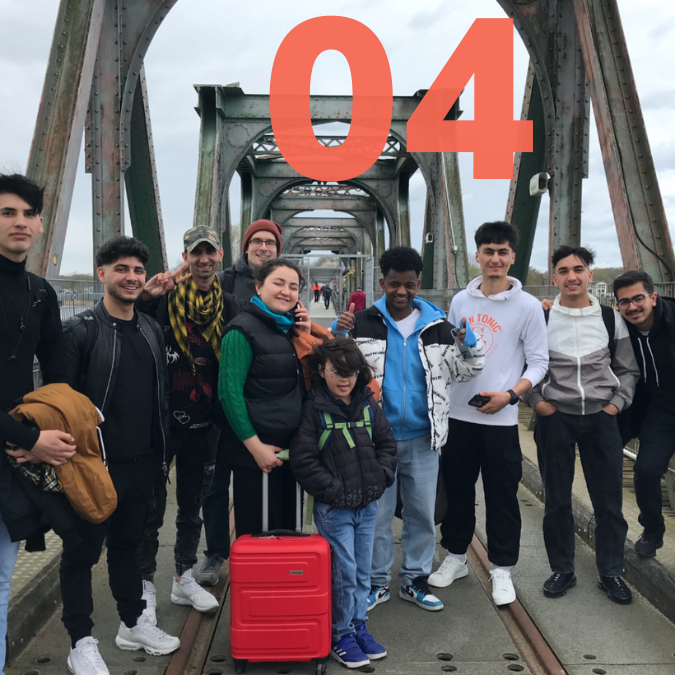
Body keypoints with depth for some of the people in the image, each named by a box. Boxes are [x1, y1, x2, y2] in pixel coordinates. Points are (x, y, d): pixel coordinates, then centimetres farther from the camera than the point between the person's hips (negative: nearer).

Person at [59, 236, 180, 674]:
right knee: (83, 551, 7)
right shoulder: (80, 330, -10)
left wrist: (162, 451, 12)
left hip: (143, 462, 6)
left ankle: (134, 624, 34)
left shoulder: (153, 330, 9)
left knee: (129, 543, 20)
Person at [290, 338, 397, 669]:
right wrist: (333, 489, -15)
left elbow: (387, 443, 13)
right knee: (344, 573, 1)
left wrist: (381, 477, 1)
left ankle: (358, 626, 32)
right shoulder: (314, 409, -10)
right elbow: (303, 459, -13)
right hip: (333, 508, -5)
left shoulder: (368, 405, 5)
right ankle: (341, 634, 20)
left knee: (363, 571, 15)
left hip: (368, 505, 5)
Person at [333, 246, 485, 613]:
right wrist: (337, 335, -18)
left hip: (422, 438, 2)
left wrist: (472, 346, -11)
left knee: (422, 513, 13)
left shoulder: (437, 326, 2)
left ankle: (415, 580, 31)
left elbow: (462, 371, 8)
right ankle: (377, 582, 27)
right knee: (376, 513, 10)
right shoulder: (362, 323, -4)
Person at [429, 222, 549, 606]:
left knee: (502, 496, 6)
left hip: (501, 419, -3)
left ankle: (502, 569, 23)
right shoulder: (460, 301, 7)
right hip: (458, 414, 3)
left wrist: (509, 394, -15)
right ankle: (456, 556, 32)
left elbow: (539, 362, -3)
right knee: (457, 489, 14)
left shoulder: (528, 306, -3)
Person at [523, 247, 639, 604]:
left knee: (609, 499, 7)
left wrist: (617, 403, -1)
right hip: (555, 418, -1)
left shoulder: (611, 318, 4)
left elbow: (627, 369, 11)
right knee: (557, 500, 8)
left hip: (601, 418, 1)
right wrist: (536, 402, -6)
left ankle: (611, 572, 25)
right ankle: (562, 570, 24)